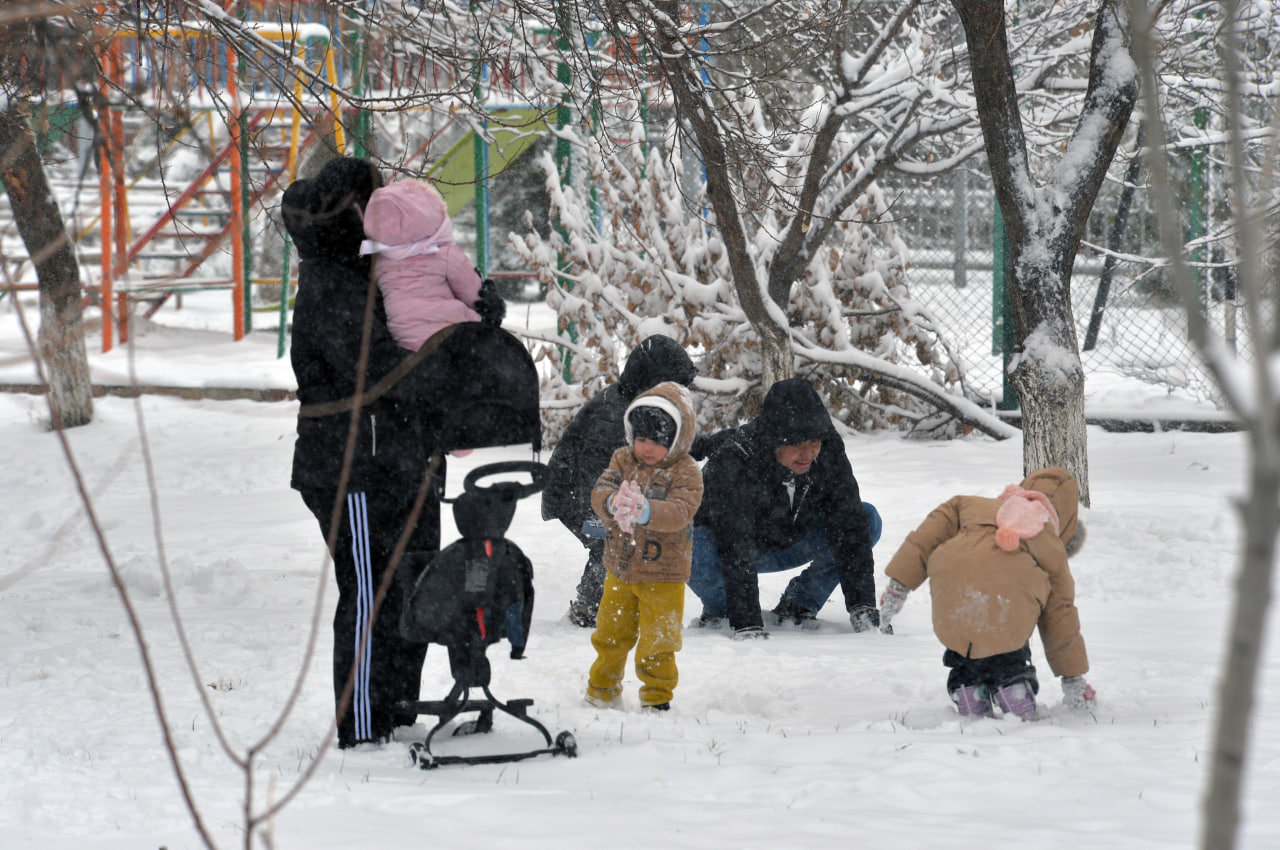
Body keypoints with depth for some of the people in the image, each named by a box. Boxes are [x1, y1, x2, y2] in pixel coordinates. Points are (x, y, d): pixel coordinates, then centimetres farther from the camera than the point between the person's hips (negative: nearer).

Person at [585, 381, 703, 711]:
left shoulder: (685, 472, -13)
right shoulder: (623, 460, 1)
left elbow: (680, 512, -28)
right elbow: (599, 493, -12)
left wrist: (645, 510, -46)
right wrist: (613, 503, -37)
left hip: (663, 576, -4)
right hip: (620, 570, 4)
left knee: (656, 646, 1)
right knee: (610, 637, 16)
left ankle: (657, 700, 18)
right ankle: (601, 694, 33)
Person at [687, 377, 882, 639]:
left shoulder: (828, 450, -22)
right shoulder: (732, 462, -35)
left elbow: (849, 524, -19)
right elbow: (735, 551, -39)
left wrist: (862, 606, -26)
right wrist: (747, 624, -46)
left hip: (791, 544, 4)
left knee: (868, 519, -17)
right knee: (698, 558, -39)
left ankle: (797, 605, -4)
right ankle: (718, 608, -2)